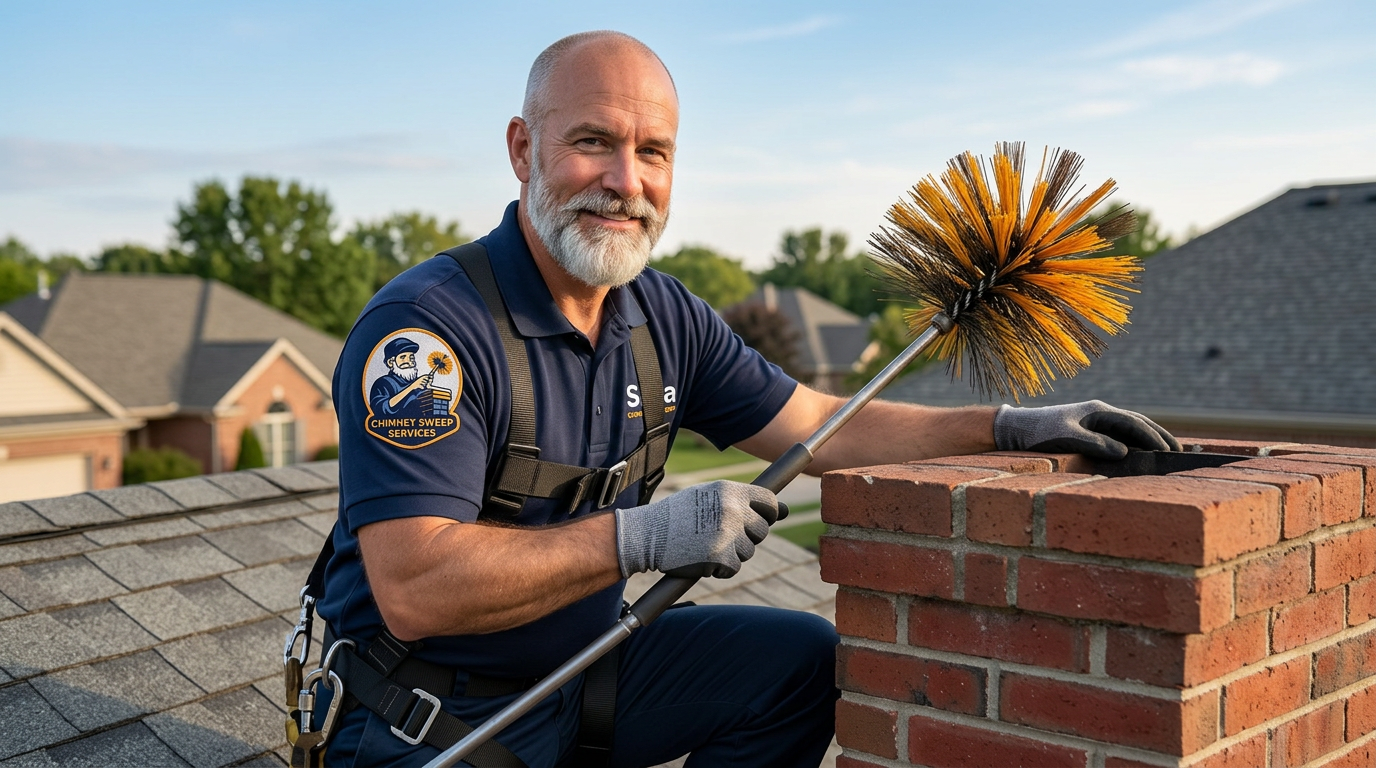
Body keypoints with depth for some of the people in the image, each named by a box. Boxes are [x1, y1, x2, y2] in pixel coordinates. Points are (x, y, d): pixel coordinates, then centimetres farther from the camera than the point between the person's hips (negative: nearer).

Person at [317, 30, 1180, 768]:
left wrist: (1010, 426, -1)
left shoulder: (663, 318, 1)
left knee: (805, 659, 1)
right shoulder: (423, 326, -23)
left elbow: (825, 429, 7)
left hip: (583, 669, 7)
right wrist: (642, 536, -33)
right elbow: (413, 592, -30)